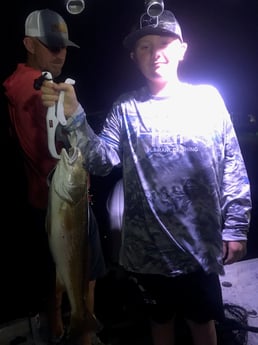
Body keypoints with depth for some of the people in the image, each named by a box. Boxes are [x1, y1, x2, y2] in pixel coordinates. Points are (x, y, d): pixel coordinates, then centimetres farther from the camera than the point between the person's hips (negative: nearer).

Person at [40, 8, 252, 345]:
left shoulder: (208, 98, -3)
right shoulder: (126, 108, -1)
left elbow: (233, 167, -3)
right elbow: (102, 161, -14)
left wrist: (235, 227, -4)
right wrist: (74, 118, -28)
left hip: (200, 242, 0)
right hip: (148, 246, 1)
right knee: (161, 318, 23)